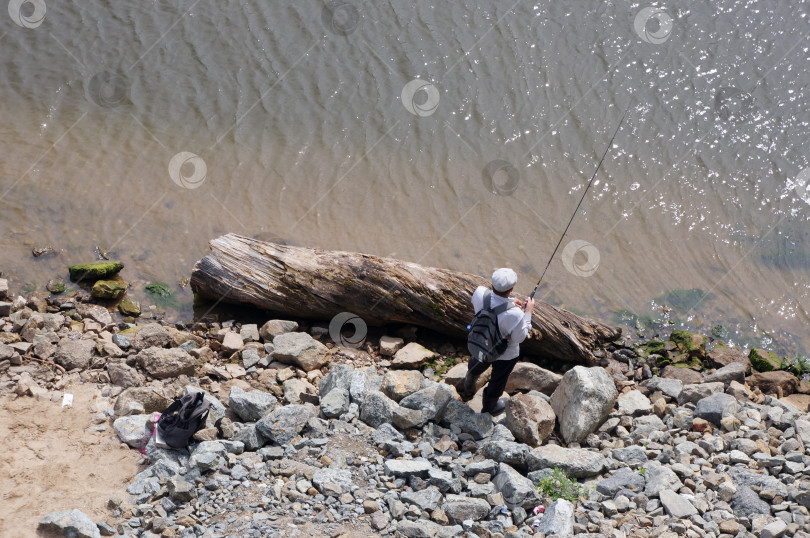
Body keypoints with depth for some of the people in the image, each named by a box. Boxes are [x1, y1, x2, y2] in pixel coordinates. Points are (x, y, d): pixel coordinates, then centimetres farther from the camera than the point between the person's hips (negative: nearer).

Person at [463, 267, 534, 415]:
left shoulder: (480, 293, -31)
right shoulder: (514, 314, -43)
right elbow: (520, 337, -24)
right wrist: (528, 312, -16)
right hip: (505, 354, -4)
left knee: (479, 362, 39)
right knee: (498, 380, 28)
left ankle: (469, 383, 72)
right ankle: (489, 407, 57)